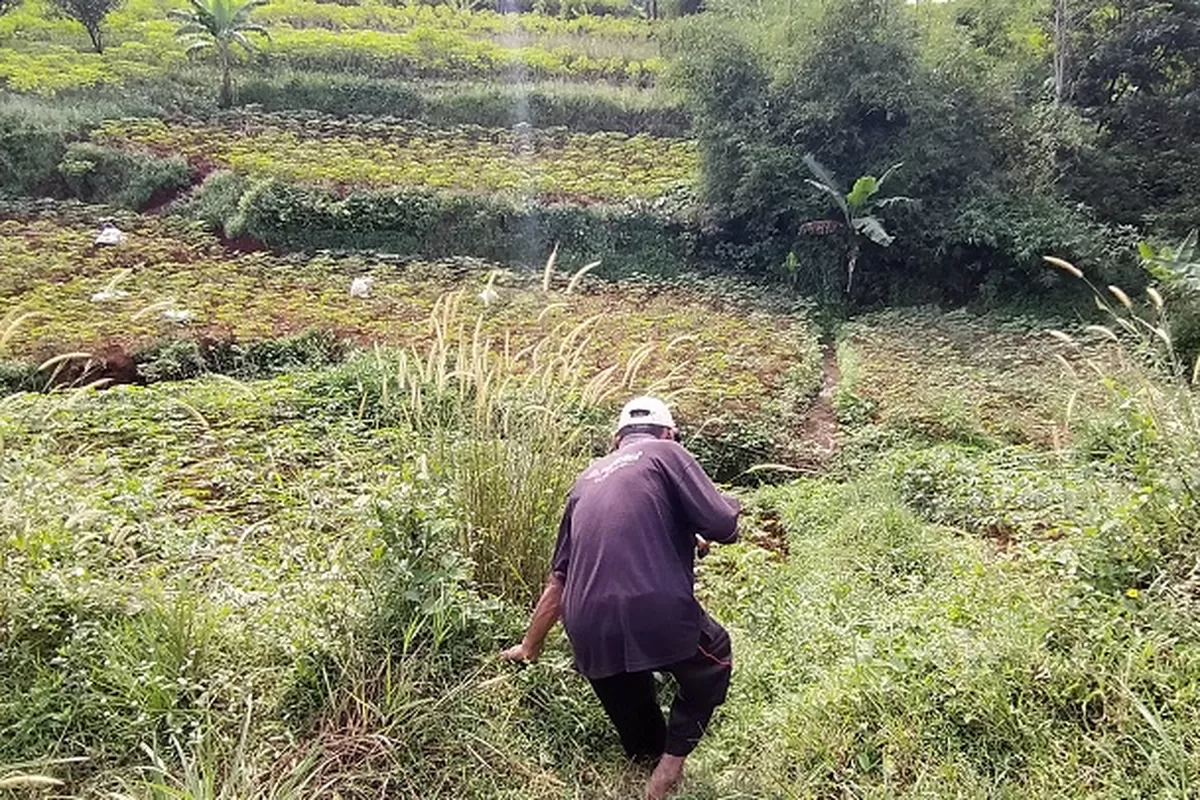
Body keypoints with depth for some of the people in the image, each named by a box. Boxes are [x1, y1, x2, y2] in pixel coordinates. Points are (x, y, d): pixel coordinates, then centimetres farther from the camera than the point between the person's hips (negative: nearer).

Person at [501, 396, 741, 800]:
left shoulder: (587, 480, 23)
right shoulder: (667, 454, 8)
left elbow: (558, 579, 26)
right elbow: (725, 527, -2)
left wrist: (529, 647, 37)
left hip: (589, 635, 5)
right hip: (657, 613, -5)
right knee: (713, 661, 26)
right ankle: (671, 763, 16)